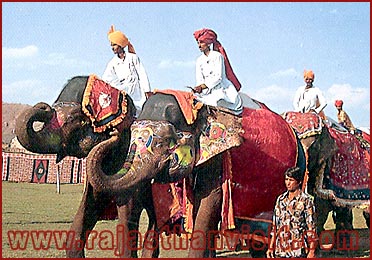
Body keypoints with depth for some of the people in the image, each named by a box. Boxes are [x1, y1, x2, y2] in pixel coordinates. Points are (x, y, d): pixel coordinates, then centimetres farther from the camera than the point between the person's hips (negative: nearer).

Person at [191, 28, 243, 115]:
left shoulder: (217, 56, -3)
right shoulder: (199, 60, 13)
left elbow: (218, 77, -11)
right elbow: (199, 79, 7)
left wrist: (203, 85, -19)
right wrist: (199, 88, -15)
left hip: (222, 89, -4)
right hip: (207, 91, 5)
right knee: (195, 97, -19)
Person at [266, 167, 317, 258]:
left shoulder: (306, 200, -4)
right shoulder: (280, 199, 10)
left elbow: (311, 227, -6)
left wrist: (312, 251, -11)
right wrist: (270, 247, 10)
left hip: (298, 251, -4)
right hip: (280, 250, 5)